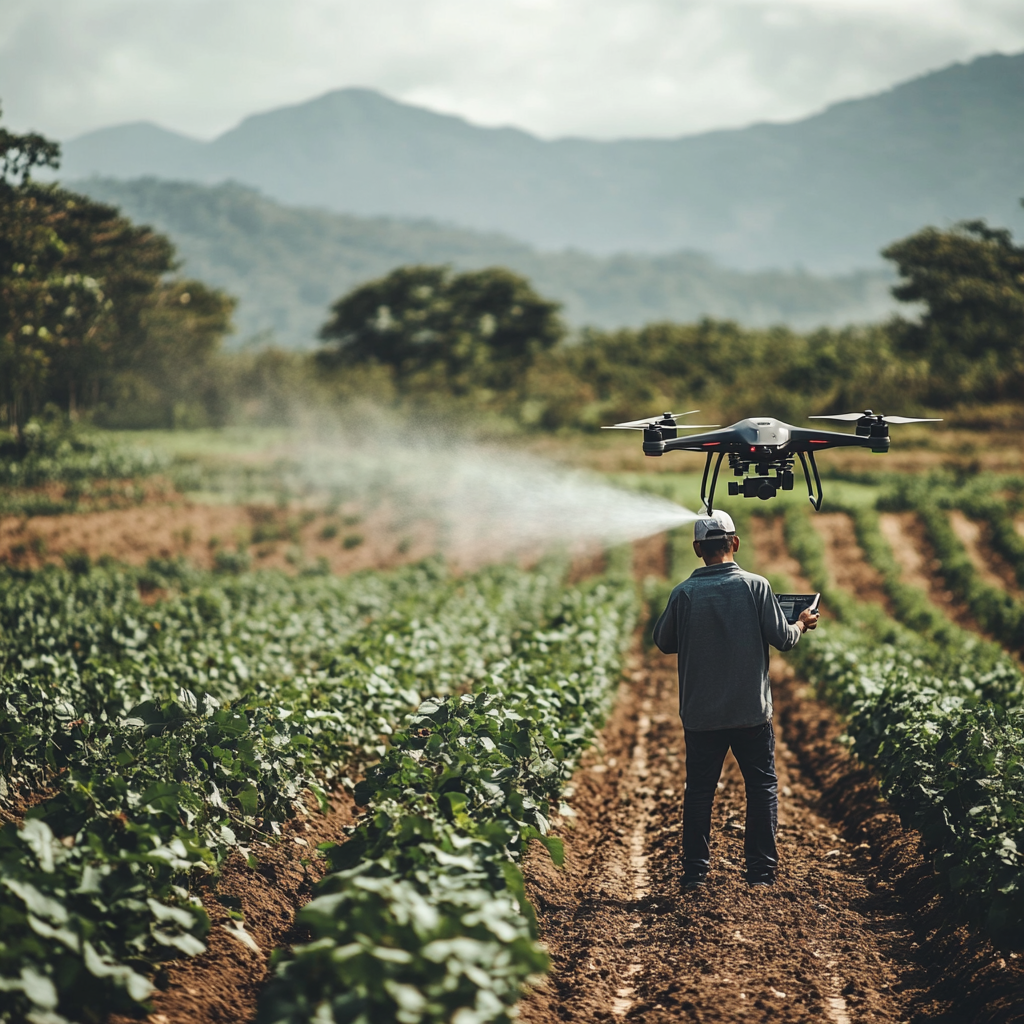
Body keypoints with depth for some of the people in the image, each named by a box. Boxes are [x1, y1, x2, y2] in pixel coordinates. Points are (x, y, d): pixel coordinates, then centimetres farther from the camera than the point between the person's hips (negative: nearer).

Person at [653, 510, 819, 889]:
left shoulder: (684, 593, -7)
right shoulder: (755, 586, -9)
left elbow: (663, 642, 5)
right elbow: (782, 639, -5)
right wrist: (802, 625, 16)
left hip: (701, 713, 1)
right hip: (751, 711, -1)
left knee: (699, 790, 11)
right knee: (762, 787, 11)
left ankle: (695, 871, 13)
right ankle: (761, 869, 10)